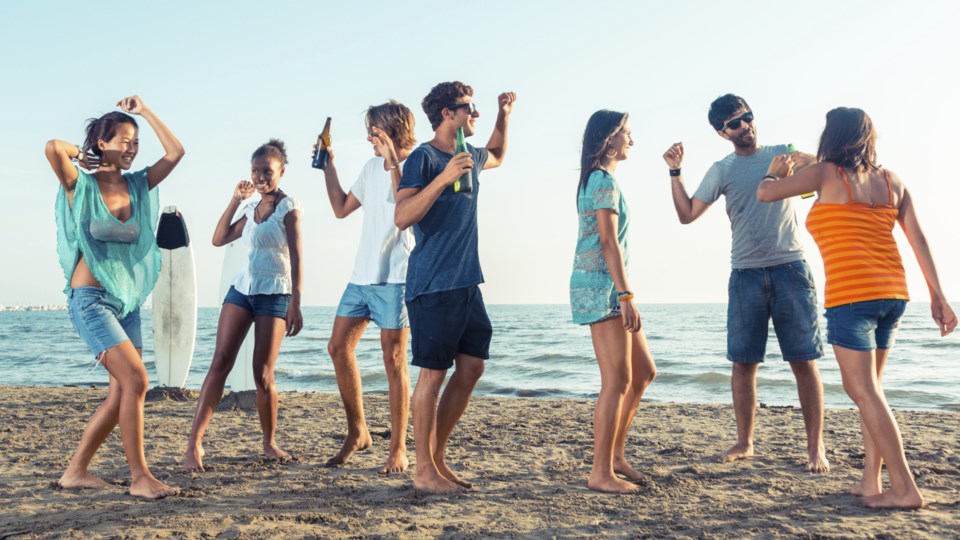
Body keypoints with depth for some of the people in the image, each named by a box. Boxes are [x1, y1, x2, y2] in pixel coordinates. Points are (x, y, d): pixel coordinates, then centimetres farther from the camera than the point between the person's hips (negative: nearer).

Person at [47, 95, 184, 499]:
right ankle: (140, 477, -8)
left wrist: (144, 111, 7)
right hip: (91, 298, -7)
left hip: (128, 301, 7)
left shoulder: (137, 186, 10)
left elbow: (175, 153, 2)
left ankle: (76, 471, 18)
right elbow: (53, 147, -23)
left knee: (121, 392, 6)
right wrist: (83, 156, -3)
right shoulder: (82, 185, -5)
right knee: (136, 380, -16)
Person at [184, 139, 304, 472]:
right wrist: (235, 200, 9)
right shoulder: (252, 209, 15)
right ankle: (195, 443, -7)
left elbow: (296, 258, -12)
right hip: (242, 288, 6)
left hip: (274, 294, -5)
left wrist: (295, 305, -19)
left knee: (263, 375, -3)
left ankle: (270, 443, 15)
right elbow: (219, 239, 15)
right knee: (220, 362, -6)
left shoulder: (289, 207, -5)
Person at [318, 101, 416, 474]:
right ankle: (357, 433, 20)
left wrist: (393, 161, -27)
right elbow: (342, 208, 22)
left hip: (395, 278, -8)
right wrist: (328, 166, 19)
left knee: (393, 360, -5)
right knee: (339, 348, 6)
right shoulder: (372, 167, 15)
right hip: (362, 275, 8)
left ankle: (398, 450, 5)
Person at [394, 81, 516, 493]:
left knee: (472, 368, 7)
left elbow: (497, 155, 41)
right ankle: (424, 470, 7)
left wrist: (504, 115, 28)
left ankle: (437, 458, 19)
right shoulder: (423, 158, -8)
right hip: (433, 285, -8)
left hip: (468, 283, 8)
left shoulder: (470, 157, 17)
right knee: (434, 373, -4)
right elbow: (402, 217, -18)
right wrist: (443, 178, -26)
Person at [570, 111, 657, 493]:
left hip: (605, 289, 10)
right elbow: (608, 241, -19)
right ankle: (601, 473, -1)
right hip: (601, 286, -10)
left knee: (644, 373, 14)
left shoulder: (594, 179, 20)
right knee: (617, 382, -8)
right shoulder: (605, 180, -10)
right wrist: (626, 294, -22)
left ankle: (615, 454, 21)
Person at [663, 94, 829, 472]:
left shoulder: (783, 153, 8)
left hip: (790, 269, -1)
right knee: (743, 363, 5)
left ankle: (815, 447, 7)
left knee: (804, 361, -2)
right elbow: (687, 214, 6)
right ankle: (744, 443, 19)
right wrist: (675, 172, -2)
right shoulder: (722, 170, 10)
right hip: (746, 275, 2)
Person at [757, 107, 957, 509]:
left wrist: (775, 172, 25)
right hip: (892, 293, 7)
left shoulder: (827, 173, -1)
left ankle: (905, 489, -4)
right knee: (867, 388, 15)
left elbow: (765, 194, 3)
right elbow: (918, 239, 9)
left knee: (863, 390, -3)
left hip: (850, 294, -7)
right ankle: (871, 481, 16)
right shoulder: (891, 181, 14)